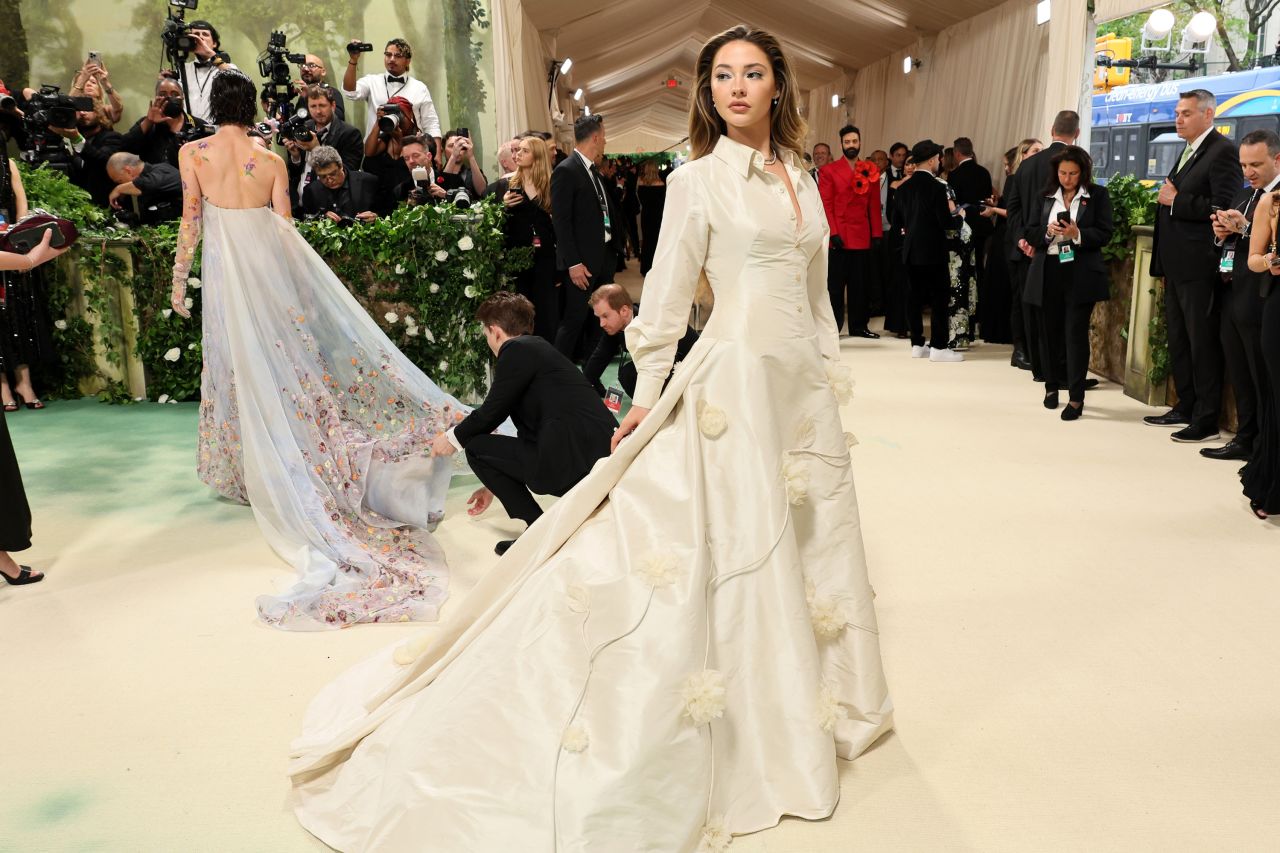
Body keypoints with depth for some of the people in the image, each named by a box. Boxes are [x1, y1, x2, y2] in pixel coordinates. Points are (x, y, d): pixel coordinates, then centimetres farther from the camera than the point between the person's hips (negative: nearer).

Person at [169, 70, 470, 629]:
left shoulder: (193, 153, -4)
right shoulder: (272, 161, 0)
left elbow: (191, 221, -4)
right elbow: (286, 226, 2)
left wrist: (178, 281, 4)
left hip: (227, 269, -1)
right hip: (272, 264, 1)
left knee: (246, 367, 7)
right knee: (293, 357, 10)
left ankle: (254, 472, 16)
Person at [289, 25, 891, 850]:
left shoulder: (802, 178, 14)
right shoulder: (698, 179, -4)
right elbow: (667, 298, -6)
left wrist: (832, 371, 14)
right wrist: (648, 398, -9)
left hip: (805, 383, 7)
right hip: (739, 380, -7)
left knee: (805, 545, 13)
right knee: (723, 547, -4)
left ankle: (799, 705, 31)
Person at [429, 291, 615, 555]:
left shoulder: (517, 350, -2)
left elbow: (491, 412, -1)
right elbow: (530, 430, 32)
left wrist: (454, 438, 19)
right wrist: (495, 485, 40)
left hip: (574, 459, -9)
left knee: (476, 448, 4)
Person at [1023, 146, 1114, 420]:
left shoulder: (1098, 195, 2)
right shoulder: (1046, 196, 11)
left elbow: (1105, 233, -3)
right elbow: (1031, 234, 9)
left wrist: (1077, 234, -20)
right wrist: (1048, 231, -12)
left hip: (1081, 274, -3)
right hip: (1048, 271, 3)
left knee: (1076, 332, -7)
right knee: (1050, 330, 10)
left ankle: (1076, 397, -4)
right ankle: (1052, 385, 28)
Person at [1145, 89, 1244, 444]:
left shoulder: (1222, 151, -12)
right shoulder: (1189, 151, 18)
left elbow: (1223, 208, -21)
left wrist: (1176, 201, -16)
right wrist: (1168, 199, 8)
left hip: (1199, 265, -10)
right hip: (1177, 264, 10)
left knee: (1202, 342, -4)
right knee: (1178, 339, 15)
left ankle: (1206, 420, 3)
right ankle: (1186, 407, 26)